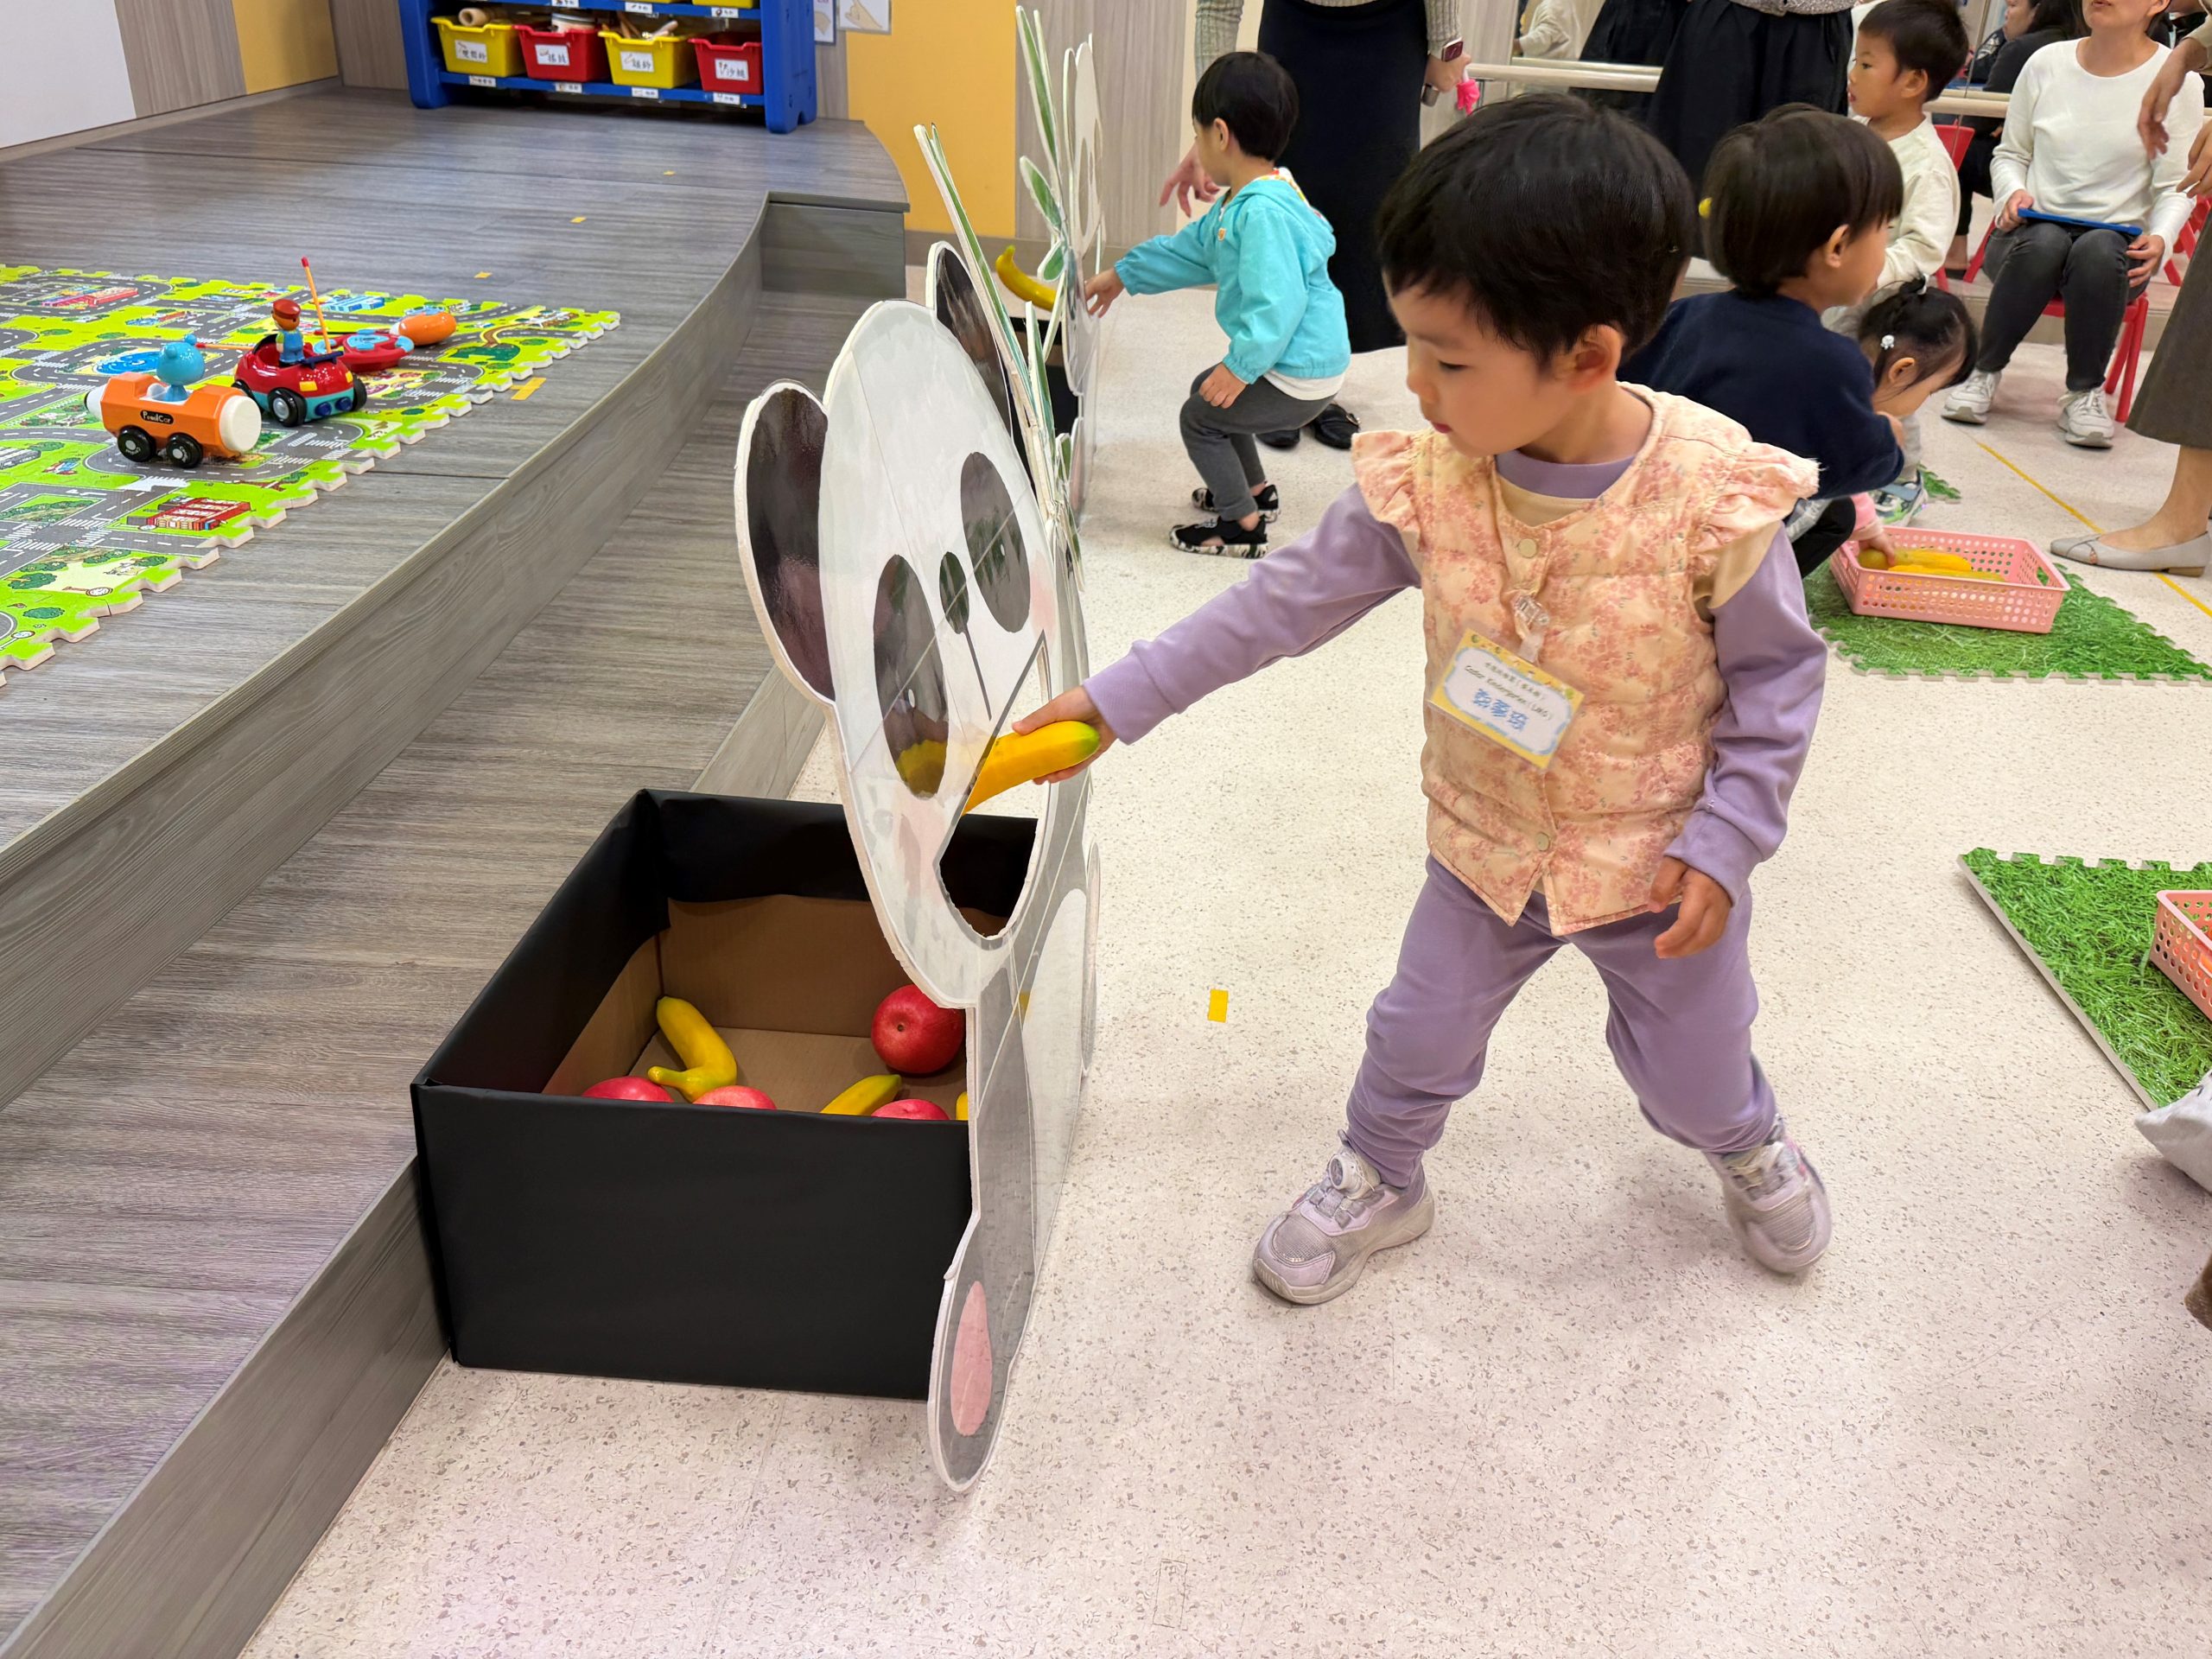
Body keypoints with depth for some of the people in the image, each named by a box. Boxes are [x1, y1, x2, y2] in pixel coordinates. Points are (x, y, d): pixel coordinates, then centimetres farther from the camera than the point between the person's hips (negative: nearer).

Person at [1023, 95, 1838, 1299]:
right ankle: (1378, 1181, 49)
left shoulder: (1712, 498, -27)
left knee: (1694, 1071, 20)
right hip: (1486, 847, 2)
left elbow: (1779, 675, -13)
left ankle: (1749, 1148, 57)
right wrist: (1119, 699, -12)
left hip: (1660, 862, -2)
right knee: (1419, 1038, 19)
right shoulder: (1426, 482, -20)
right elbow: (1286, 600, -11)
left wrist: (1725, 842, -17)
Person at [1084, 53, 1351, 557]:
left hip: (1302, 376, -10)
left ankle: (1243, 526, 10)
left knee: (1200, 418, 0)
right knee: (1206, 392, 26)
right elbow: (1192, 248, 21)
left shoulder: (1264, 212, -27)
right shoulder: (1244, 199, 8)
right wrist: (1122, 276, 27)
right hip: (1294, 360, 10)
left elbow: (1277, 303, -32)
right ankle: (1254, 489, 40)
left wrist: (1241, 366, -25)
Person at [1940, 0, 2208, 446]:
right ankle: (1985, 371, -16)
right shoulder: (2046, 63, 4)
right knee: (2044, 243, -35)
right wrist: (2013, 193, -8)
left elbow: (2175, 189, -2)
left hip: (2117, 240, -1)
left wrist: (2159, 239, -21)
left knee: (2098, 251, -36)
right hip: (2031, 229, 1)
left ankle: (2086, 392, -18)